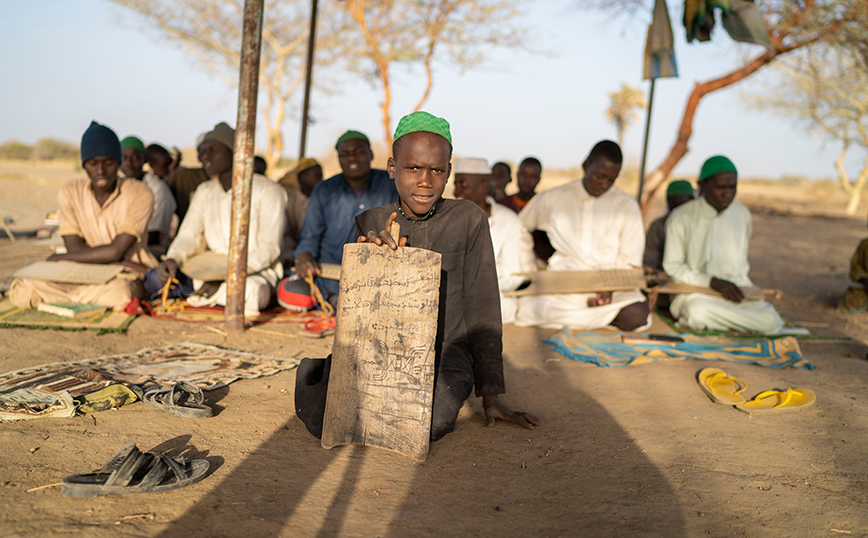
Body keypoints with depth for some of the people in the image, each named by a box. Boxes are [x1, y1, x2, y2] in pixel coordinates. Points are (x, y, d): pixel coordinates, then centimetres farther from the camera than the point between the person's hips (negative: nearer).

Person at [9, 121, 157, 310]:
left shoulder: (139, 194, -9)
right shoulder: (70, 192, 3)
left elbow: (115, 251, -15)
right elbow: (75, 249, -4)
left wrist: (59, 258, -6)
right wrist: (127, 264, -17)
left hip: (128, 275, -3)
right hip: (85, 274, 3)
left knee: (118, 292, -41)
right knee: (22, 289, -22)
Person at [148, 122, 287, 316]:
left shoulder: (269, 191, -8)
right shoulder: (204, 191, 13)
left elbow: (269, 249, -15)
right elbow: (189, 235, 6)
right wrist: (172, 259, -18)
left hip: (257, 272, -4)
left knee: (252, 294, -40)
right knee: (154, 279, -16)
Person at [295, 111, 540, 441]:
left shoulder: (469, 220, -5)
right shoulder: (371, 224, 4)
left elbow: (482, 312, -2)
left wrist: (491, 397, -2)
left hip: (445, 358, -2)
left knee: (428, 424, -34)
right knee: (316, 411, -26)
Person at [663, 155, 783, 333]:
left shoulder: (742, 214, 11)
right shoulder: (681, 218, -4)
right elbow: (672, 267, -6)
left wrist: (740, 285, 6)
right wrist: (714, 283, -18)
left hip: (735, 291, 5)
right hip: (694, 292, -5)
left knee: (771, 323, -25)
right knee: (698, 312, -41)